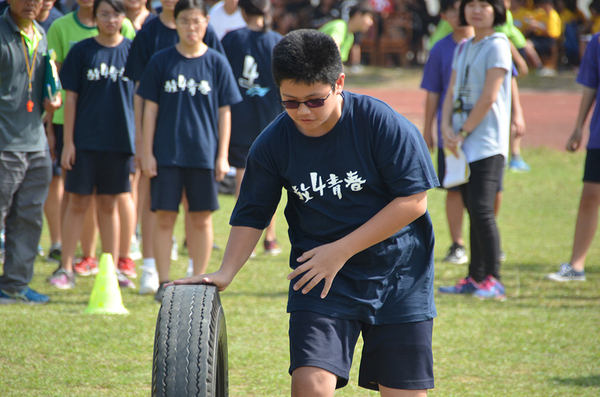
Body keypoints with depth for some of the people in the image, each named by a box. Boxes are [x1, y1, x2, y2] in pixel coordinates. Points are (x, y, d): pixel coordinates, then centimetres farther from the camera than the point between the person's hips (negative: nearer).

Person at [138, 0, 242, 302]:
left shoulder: (217, 63, 2)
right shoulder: (161, 62, 2)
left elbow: (224, 112, 5)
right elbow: (150, 109, 4)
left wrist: (222, 155, 1)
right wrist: (147, 153, -1)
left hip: (204, 155, 0)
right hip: (167, 153, 0)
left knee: (202, 219, 5)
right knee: (164, 217, 0)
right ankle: (163, 283, 8)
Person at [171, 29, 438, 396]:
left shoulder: (382, 124, -15)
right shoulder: (272, 144, -6)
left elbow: (414, 200, -14)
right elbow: (252, 215, 5)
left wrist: (341, 250, -16)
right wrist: (225, 273, -9)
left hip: (398, 281, -1)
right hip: (319, 279, 1)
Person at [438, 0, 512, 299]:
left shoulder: (497, 46, -7)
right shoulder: (463, 48, 17)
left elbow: (489, 97, -13)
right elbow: (452, 92, 15)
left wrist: (463, 132, -11)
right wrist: (447, 126, -2)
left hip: (487, 142, -7)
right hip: (462, 143, 7)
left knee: (481, 209, -13)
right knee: (473, 210, 9)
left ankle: (493, 280, -10)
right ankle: (475, 277, 13)